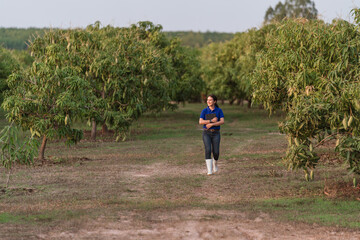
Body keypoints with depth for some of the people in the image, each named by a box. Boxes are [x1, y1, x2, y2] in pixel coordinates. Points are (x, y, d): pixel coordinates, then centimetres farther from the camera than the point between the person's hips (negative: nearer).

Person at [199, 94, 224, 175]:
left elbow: (222, 122, -12)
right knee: (208, 150, -20)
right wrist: (212, 121, -19)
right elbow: (200, 122, -11)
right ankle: (209, 170, -18)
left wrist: (211, 124, -22)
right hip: (206, 133, -1)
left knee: (216, 152, -6)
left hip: (215, 133, 1)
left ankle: (215, 163, 29)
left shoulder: (219, 110, 0)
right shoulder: (204, 111, 0)